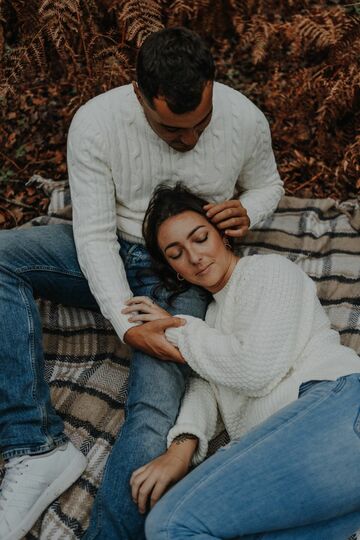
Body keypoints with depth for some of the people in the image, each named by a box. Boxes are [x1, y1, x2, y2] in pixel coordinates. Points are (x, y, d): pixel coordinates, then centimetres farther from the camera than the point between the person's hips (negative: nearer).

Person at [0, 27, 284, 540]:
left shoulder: (246, 119, -12)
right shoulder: (95, 123, -17)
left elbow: (267, 184, 9)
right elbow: (94, 235, -17)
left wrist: (246, 210, -16)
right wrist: (127, 323, -29)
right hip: (110, 257, 2)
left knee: (157, 410, -27)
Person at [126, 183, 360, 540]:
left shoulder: (269, 269, 9)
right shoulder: (213, 314, 30)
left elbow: (257, 370, -6)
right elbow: (203, 386, 13)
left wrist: (178, 327, 4)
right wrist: (182, 445, -7)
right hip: (285, 450, 7)